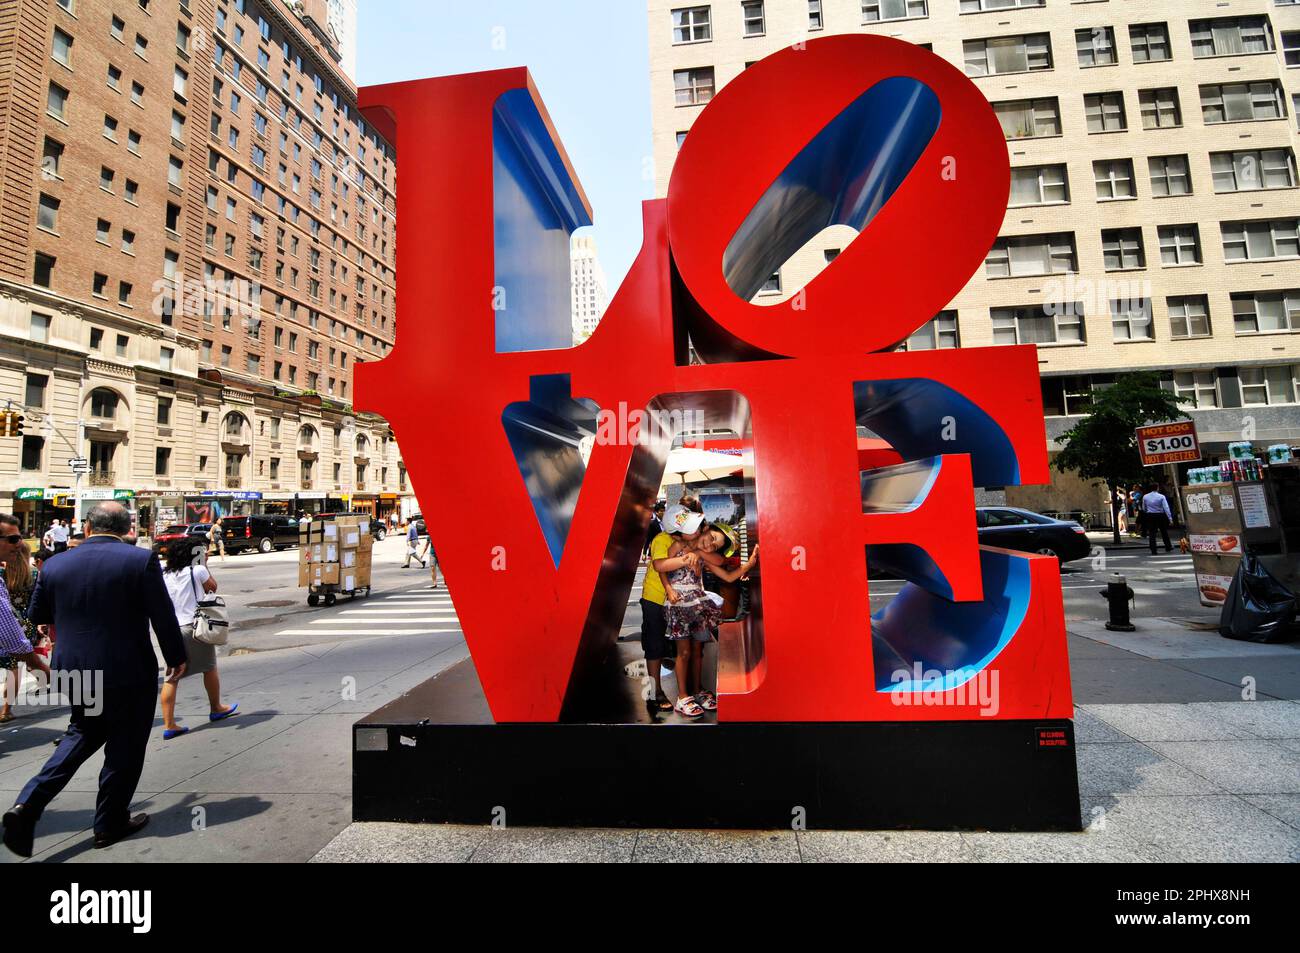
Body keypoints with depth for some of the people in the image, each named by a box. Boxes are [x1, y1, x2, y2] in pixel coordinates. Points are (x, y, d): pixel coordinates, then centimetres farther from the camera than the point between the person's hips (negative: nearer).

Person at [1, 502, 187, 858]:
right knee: (124, 748, 12)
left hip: (75, 670, 5)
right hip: (129, 672, -5)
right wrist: (176, 657, 0)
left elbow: (36, 615, 12)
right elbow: (163, 616, -13)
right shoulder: (142, 560, -16)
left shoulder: (55, 565, -2)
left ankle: (29, 803, 12)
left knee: (82, 734, 27)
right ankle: (110, 823, 24)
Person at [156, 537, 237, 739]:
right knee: (209, 668, 15)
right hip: (194, 627, -4)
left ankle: (169, 725, 4)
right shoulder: (197, 570, -7)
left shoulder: (164, 573, 5)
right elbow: (212, 588, 8)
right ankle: (216, 709, 30)